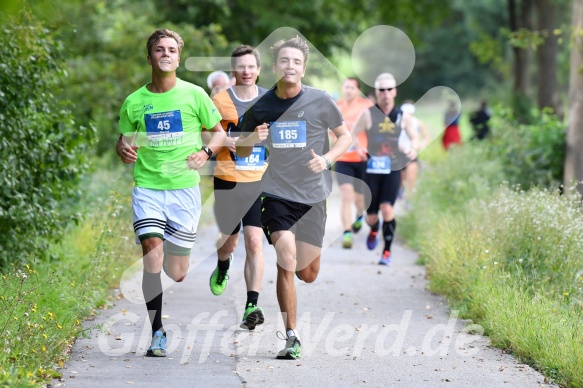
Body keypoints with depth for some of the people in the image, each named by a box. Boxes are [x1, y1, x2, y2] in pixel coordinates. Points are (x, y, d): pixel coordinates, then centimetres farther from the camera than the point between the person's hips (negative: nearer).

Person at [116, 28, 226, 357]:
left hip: (184, 187, 0)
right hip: (147, 187, 0)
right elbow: (124, 140, 16)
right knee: (152, 253, -17)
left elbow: (219, 131, 9)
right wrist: (124, 150, -8)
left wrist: (206, 152, -11)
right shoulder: (134, 102, 5)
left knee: (177, 274, 0)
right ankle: (157, 331, -11)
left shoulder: (194, 94, 1)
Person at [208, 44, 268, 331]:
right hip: (227, 181, 0)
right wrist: (225, 141, -15)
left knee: (254, 241, -11)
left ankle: (252, 305, -11)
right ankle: (222, 268, 49)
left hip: (259, 181, 0)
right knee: (230, 239, 12)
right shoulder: (220, 100, -1)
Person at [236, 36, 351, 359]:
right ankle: (291, 338, -9)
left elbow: (345, 136, 8)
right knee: (286, 262, -17)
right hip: (277, 193, 0)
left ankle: (305, 255, 44)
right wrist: (253, 139, -13)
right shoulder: (261, 106, 1)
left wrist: (326, 159, -12)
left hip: (313, 195, 0)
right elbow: (241, 152, 11)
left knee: (309, 274, 6)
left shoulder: (320, 101, -3)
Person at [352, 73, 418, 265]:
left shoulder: (403, 117, 2)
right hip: (372, 169, 0)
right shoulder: (368, 114, -3)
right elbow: (352, 135, 1)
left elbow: (414, 138, 13)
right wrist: (358, 148, -19)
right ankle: (373, 231, 42)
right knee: (371, 216, 3)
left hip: (393, 170, 0)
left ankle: (387, 251, -5)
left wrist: (413, 149, -10)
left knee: (387, 208, -20)